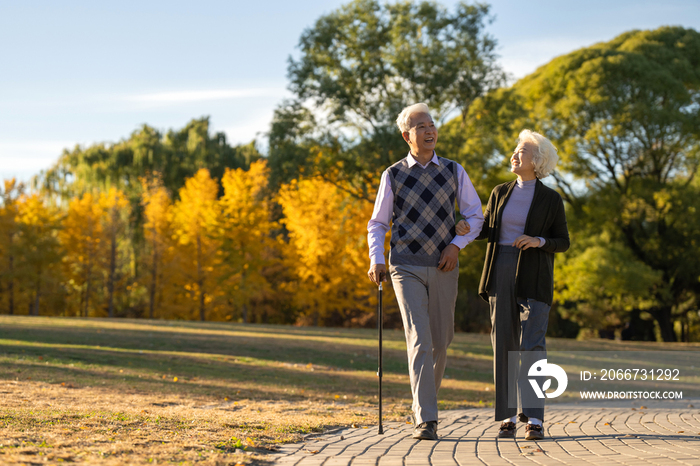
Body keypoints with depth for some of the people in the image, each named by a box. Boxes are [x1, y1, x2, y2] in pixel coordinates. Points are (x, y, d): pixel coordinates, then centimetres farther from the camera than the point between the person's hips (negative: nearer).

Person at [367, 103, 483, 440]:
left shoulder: (454, 171, 6)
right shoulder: (393, 176, 2)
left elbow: (475, 216, 10)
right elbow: (377, 223, 9)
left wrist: (456, 244, -7)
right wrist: (375, 260, -6)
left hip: (443, 267, 3)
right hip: (407, 268, -3)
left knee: (440, 342, 9)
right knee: (419, 340, -15)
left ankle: (422, 407, 30)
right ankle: (425, 420, -18)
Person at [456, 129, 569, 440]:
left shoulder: (551, 199, 0)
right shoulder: (500, 193, 11)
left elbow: (563, 243, 3)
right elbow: (487, 230, 16)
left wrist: (538, 241, -18)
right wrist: (466, 229, -6)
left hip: (534, 277, -3)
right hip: (502, 274, 3)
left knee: (532, 344, -15)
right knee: (503, 344, 0)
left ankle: (534, 419, -15)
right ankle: (508, 417, 7)